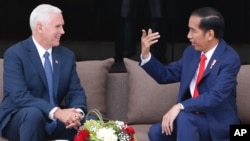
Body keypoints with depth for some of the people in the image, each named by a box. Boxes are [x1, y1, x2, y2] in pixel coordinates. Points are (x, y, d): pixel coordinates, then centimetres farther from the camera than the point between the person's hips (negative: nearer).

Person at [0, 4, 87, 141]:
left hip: (54, 121, 4)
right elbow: (19, 96, -22)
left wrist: (77, 112, -24)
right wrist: (56, 112, -35)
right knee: (33, 113, -38)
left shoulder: (67, 55, 7)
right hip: (18, 119, -4)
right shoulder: (14, 54, -11)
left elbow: (75, 92, 2)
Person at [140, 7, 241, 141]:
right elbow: (166, 76, 12)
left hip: (218, 124, -7)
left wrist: (179, 107, -34)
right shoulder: (191, 52, 6)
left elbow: (215, 97, -28)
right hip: (192, 117, 7)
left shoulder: (230, 59, -17)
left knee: (184, 117, -33)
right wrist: (145, 54, -3)